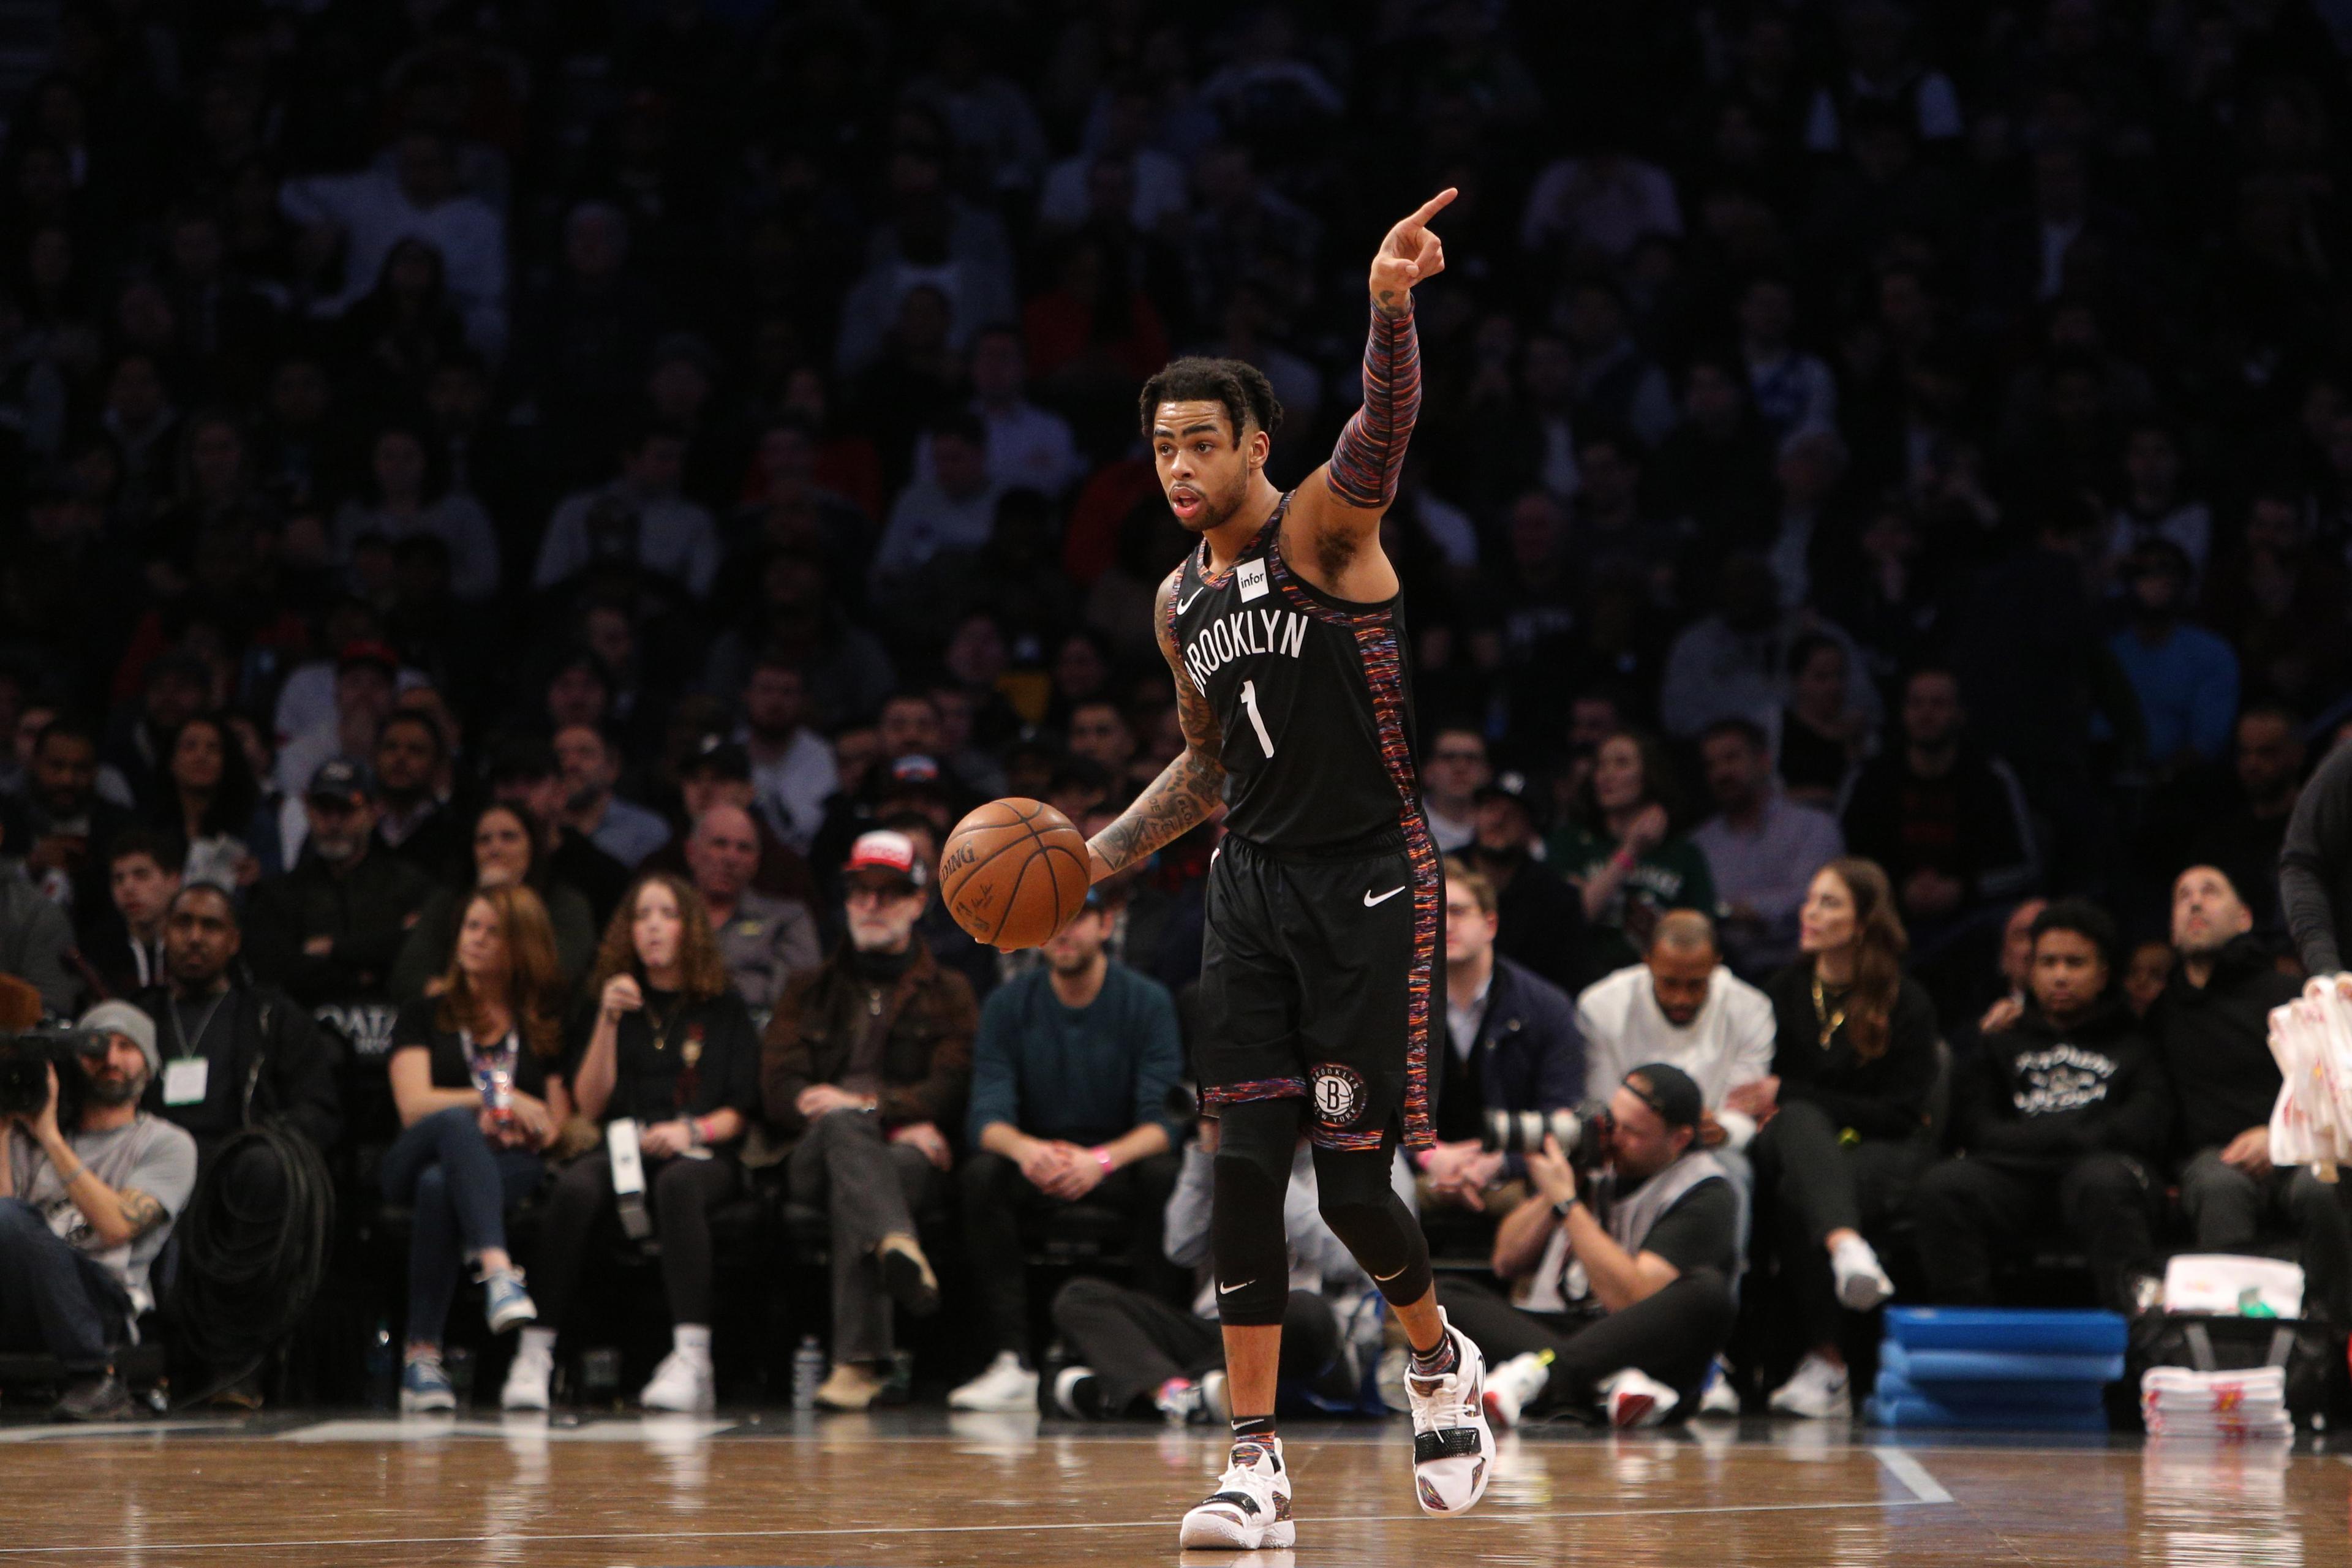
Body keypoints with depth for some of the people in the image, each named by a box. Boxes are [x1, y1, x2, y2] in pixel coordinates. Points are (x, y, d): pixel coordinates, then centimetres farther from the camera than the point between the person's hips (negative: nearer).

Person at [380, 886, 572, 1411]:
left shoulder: (546, 1024, 21)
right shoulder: (424, 1017, 20)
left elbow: (559, 1127, 12)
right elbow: (414, 1106, 2)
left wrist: (517, 1126, -10)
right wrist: (499, 1101, -8)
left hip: (512, 1170, 0)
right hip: (414, 1165, 0)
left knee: (439, 1186, -38)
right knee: (455, 1122, -38)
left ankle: (423, 1357, -43)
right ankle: (497, 1270, -58)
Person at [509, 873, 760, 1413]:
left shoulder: (724, 1010, 17)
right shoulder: (607, 1006, 20)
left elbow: (741, 1112, 9)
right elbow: (589, 1105, 8)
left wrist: (692, 1131, -12)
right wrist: (608, 1022, -2)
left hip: (700, 1155, -1)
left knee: (677, 1185, -39)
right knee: (573, 1188, -35)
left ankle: (692, 1360, -50)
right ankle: (535, 1354, -38)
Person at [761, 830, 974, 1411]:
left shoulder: (947, 993, 24)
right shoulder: (810, 989, 27)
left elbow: (951, 1090, 4)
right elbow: (779, 1089, 8)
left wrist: (865, 1101, -15)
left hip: (910, 1152, 0)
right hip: (816, 1155, 0)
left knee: (851, 1191, -40)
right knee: (845, 1127, -40)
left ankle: (858, 1362, -58)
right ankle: (898, 1246, -71)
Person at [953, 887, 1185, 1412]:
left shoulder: (1148, 1002, -7)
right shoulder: (1008, 1005, -2)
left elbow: (1164, 1119, -17)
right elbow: (988, 1114, -11)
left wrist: (1102, 1160, -38)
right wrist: (1024, 1148, -36)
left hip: (1120, 1159, -2)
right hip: (1035, 1166, 2)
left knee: (1166, 1175, -34)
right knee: (980, 1175, -30)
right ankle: (1013, 1363, -34)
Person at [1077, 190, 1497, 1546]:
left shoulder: (1324, 529, -8)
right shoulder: (1183, 603, 12)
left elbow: (1383, 431, -30)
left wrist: (1391, 306, -50)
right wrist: (1094, 857, 14)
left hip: (1372, 887, -6)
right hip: (1254, 888, 6)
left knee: (1354, 1182, -5)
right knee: (1245, 1171, -4)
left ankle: (1443, 1364, 25)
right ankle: (1259, 1465, -1)